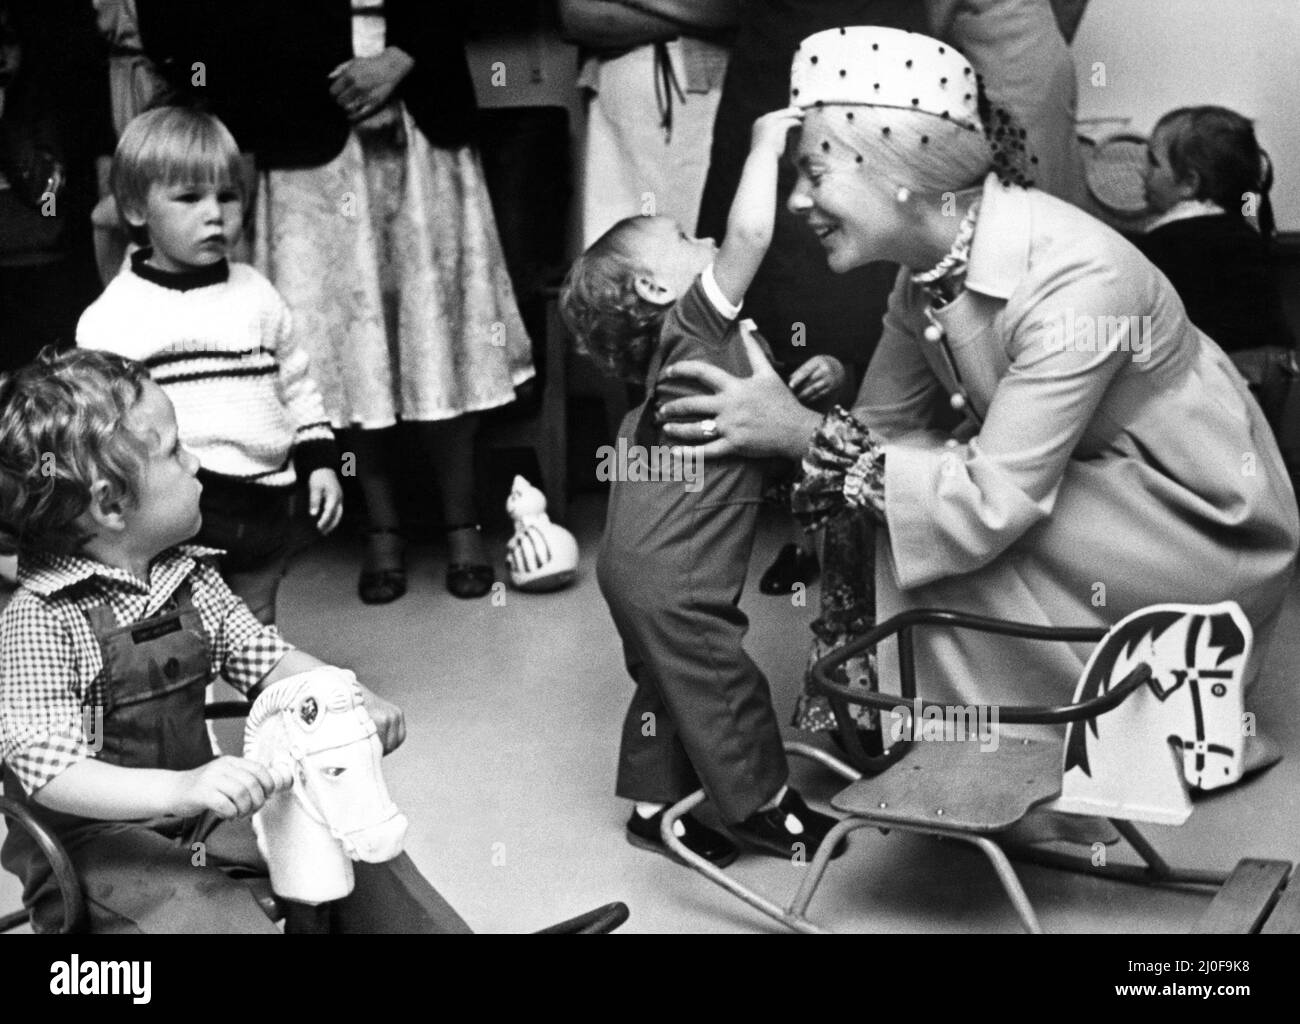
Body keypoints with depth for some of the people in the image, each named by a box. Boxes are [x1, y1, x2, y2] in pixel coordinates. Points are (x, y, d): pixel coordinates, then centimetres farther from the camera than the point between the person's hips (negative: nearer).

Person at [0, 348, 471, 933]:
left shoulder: (189, 577, 2)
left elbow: (264, 658, 10)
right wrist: (179, 789, -41)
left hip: (201, 804, 7)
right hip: (95, 838, -7)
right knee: (223, 921, -29)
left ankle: (431, 924, 19)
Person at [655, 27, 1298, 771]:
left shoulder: (1075, 278, -31)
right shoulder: (926, 271, -7)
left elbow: (994, 502, -33)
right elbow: (883, 426, -1)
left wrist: (808, 435, -30)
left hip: (1214, 524, -7)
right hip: (1096, 501, 7)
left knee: (947, 523, -23)